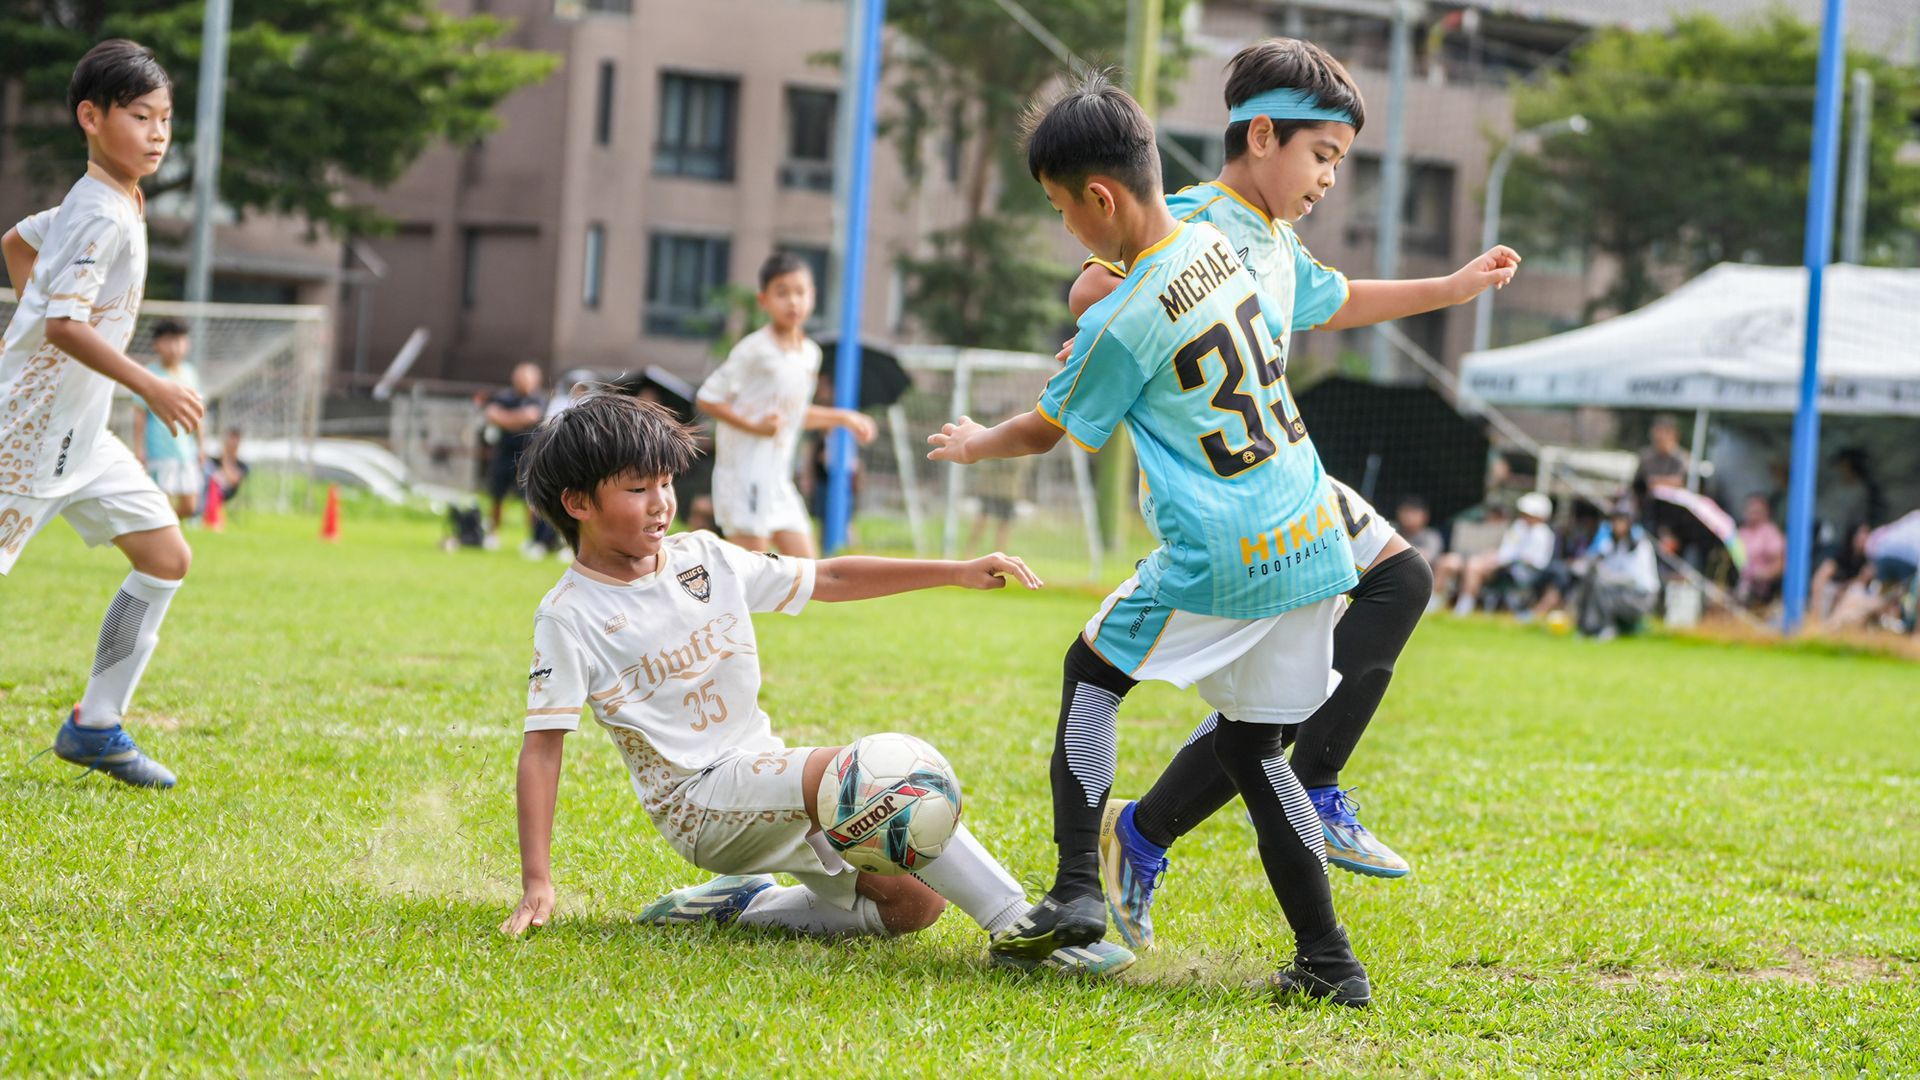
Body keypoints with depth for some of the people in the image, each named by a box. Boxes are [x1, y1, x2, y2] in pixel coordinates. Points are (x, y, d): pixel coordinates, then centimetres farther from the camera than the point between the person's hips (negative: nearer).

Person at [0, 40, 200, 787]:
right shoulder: (103, 216, -19)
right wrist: (150, 387, -31)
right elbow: (65, 324, -30)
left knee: (167, 559, 7)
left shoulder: (101, 205, 11)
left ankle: (96, 725, 11)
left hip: (80, 433, 10)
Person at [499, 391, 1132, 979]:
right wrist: (536, 885, -18)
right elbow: (542, 746, -11)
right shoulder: (569, 617, -8)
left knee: (916, 901, -3)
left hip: (767, 772, 7)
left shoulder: (702, 558, 7)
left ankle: (744, 907, 13)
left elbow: (830, 579, 13)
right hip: (699, 802, -7)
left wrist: (958, 573, 6)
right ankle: (1019, 925, -30)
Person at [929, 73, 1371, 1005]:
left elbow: (1045, 431, 4)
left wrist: (972, 445, 26)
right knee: (1251, 748, 14)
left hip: (1218, 561, -7)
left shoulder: (1119, 325, -13)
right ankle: (1327, 960, 7)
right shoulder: (1218, 245, 8)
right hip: (1316, 544, 7)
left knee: (1092, 670, 15)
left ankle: (1076, 891, 4)